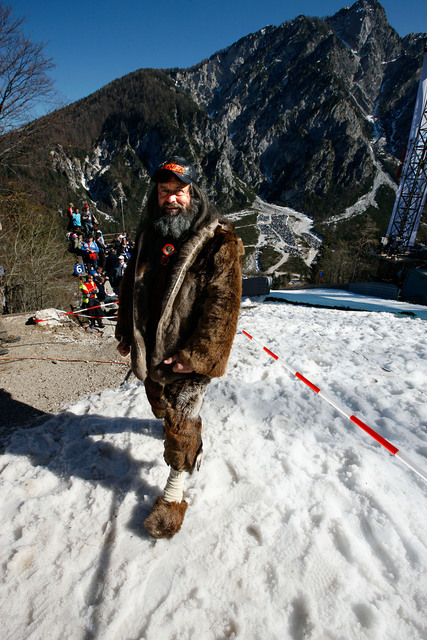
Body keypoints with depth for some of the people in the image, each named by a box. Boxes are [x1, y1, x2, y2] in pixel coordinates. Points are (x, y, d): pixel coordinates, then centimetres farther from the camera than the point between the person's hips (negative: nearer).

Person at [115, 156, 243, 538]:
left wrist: (195, 355, -22)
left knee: (181, 420, 4)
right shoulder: (149, 235, 5)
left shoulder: (218, 242, -15)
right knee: (161, 405, 26)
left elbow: (223, 305, -19)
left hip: (189, 353, -6)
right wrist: (126, 332, 13)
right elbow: (131, 286, 14)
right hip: (149, 347, 7)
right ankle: (190, 428, 59)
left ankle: (174, 493, 26)